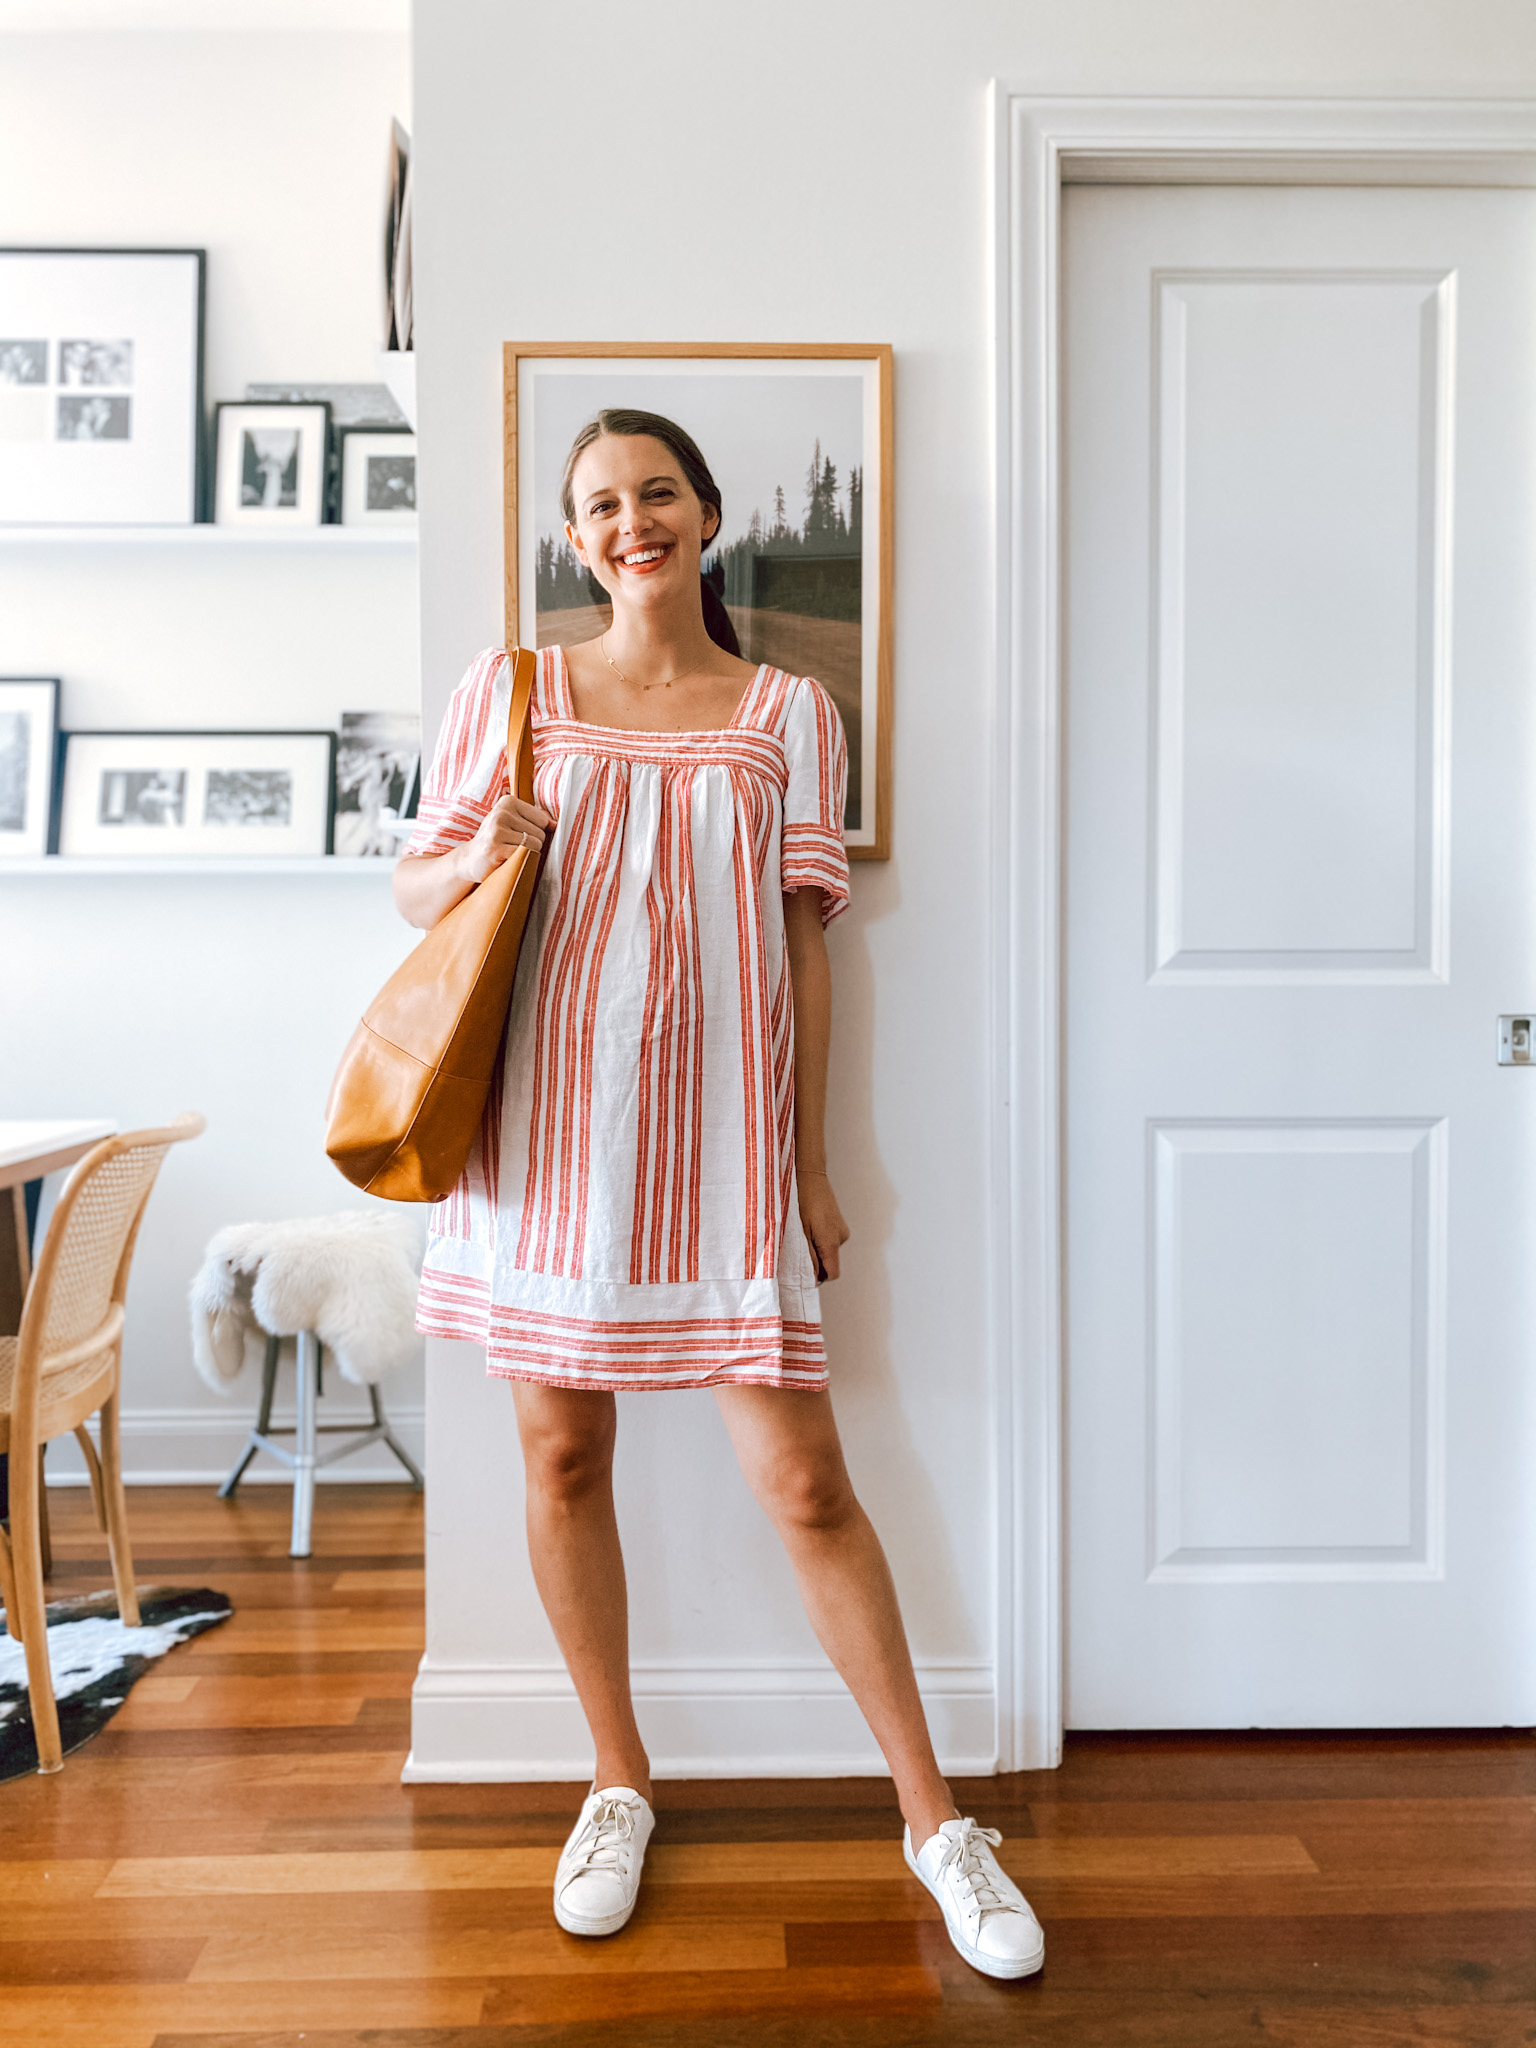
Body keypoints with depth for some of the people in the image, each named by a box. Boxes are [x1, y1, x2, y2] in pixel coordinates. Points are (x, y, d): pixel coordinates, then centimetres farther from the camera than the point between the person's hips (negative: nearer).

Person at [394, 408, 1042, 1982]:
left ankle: (934, 1820, 19)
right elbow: (413, 890, 13)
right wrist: (477, 861, -11)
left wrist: (815, 1167, 3)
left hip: (721, 1130, -1)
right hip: (549, 1122, 2)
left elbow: (803, 946, 6)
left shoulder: (788, 713, 8)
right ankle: (618, 1783, 33)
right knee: (564, 1459, 10)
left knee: (806, 1483, -1)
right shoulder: (509, 688, 9)